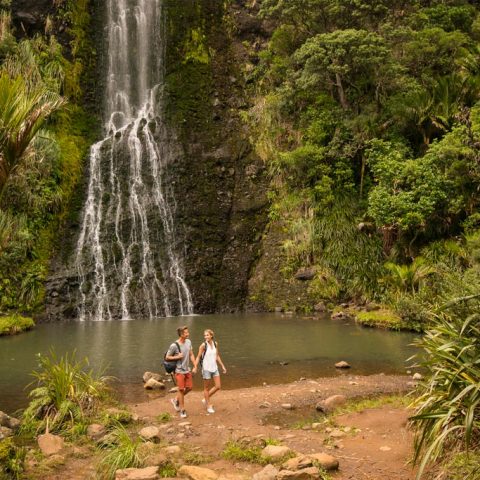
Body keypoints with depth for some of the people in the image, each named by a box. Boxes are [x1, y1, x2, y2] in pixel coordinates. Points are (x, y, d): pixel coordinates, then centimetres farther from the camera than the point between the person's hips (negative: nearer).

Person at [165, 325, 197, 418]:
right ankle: (182, 410, 13)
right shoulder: (174, 345, -19)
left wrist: (195, 366, 2)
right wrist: (177, 357, -20)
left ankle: (176, 400, 32)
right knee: (181, 389, 0)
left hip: (187, 370, 6)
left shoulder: (188, 342, 0)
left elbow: (191, 355, 8)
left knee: (189, 387, 10)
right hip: (179, 371, -6)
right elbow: (167, 357, -8)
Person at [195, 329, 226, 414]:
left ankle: (205, 400, 25)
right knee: (207, 388, 6)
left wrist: (222, 366, 15)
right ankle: (209, 406, 21)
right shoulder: (203, 345, -13)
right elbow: (198, 357, -11)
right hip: (206, 369, -6)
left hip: (214, 368, 6)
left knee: (218, 386, 7)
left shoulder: (215, 344, 2)